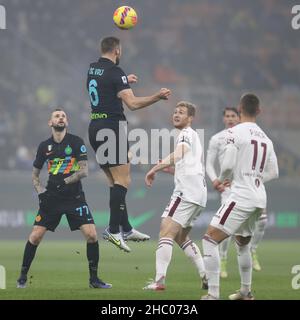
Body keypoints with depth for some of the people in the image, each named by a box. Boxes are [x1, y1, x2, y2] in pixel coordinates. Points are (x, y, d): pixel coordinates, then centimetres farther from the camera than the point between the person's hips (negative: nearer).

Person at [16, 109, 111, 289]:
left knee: (91, 235, -13)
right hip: (51, 198, 2)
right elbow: (35, 175, 16)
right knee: (35, 237, -5)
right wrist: (41, 192, -1)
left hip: (75, 197, -2)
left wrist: (64, 182, -17)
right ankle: (23, 277, 11)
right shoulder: (44, 146, 6)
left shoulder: (76, 142, -2)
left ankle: (94, 279, 1)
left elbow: (84, 171, -8)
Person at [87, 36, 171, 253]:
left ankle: (126, 229, 15)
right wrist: (157, 97, -26)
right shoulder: (114, 72, -12)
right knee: (123, 180, -9)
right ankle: (113, 230, -18)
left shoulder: (93, 69, 13)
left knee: (115, 181, 13)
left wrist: (125, 81, 45)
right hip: (112, 126, -9)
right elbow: (132, 103, -22)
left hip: (95, 127, 9)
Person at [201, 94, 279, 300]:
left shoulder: (236, 132, -8)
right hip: (260, 199, 7)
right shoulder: (265, 138, 11)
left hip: (241, 196, -7)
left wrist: (221, 180, 7)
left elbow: (228, 165, -14)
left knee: (210, 240, -6)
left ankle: (213, 295, -16)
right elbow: (273, 173, 14)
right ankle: (246, 292, 37)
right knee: (243, 243, 28)